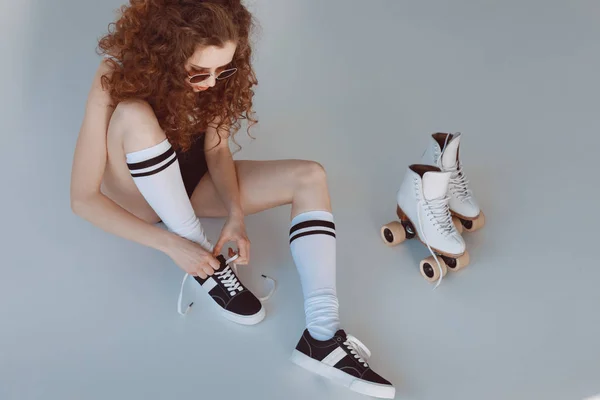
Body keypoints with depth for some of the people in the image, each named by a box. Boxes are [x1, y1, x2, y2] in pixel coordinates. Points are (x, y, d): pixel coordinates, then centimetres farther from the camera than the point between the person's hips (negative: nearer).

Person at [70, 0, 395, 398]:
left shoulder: (212, 71, -17)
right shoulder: (116, 81, -30)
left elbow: (216, 147, -9)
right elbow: (83, 198, -28)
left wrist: (235, 214, -26)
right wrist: (171, 245, -33)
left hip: (188, 178, 4)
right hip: (138, 194, -4)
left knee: (309, 177, -17)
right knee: (135, 116, -37)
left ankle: (322, 338, -29)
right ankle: (208, 266, -21)